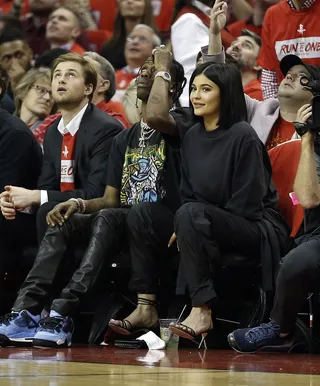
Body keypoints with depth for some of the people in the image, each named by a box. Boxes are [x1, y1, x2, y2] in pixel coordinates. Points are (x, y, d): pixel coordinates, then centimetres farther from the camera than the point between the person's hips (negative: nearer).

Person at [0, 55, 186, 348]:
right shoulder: (124, 140, 21)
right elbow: (110, 199, 17)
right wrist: (80, 204, -6)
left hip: (163, 225, -6)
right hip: (124, 225, 7)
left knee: (106, 218, -34)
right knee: (61, 222, -17)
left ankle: (63, 312, -42)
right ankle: (25, 312, -31)